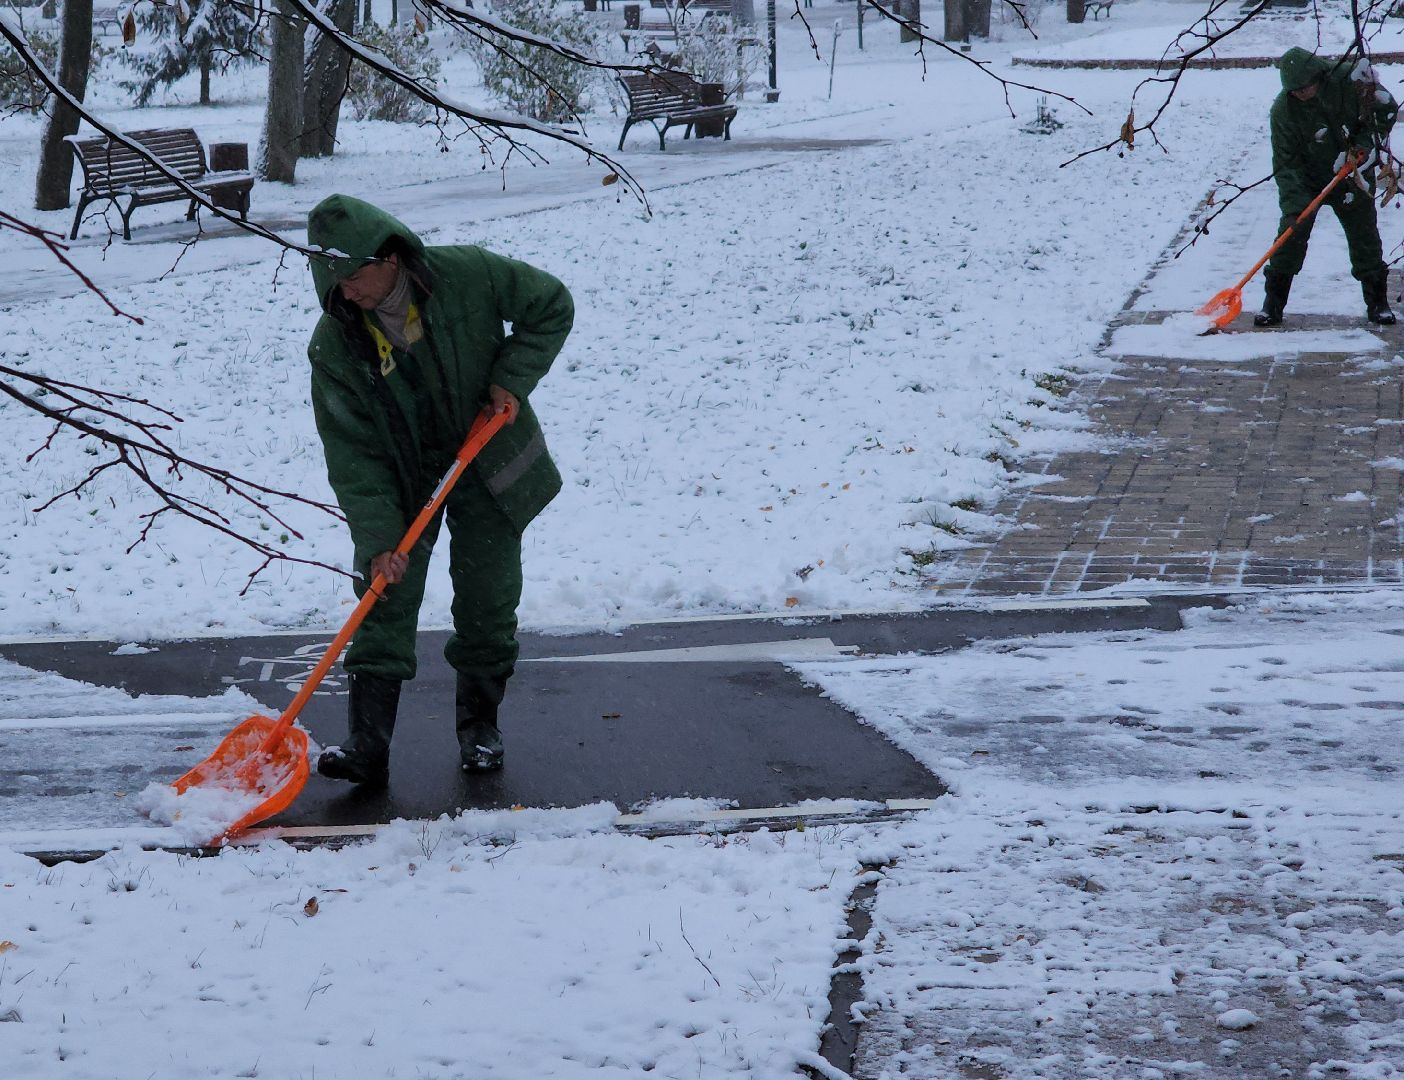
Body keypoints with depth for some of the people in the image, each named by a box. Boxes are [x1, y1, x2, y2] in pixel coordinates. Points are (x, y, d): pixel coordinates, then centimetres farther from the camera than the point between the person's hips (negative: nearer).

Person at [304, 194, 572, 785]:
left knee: (487, 601, 4)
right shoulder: (334, 344, -19)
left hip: (487, 466, 0)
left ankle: (480, 725, 23)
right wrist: (377, 538, -24)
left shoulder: (466, 275, -22)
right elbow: (351, 453, -17)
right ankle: (367, 745, -9)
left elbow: (551, 307, -4)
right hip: (400, 480, 0)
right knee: (385, 601, -9)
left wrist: (512, 378, -16)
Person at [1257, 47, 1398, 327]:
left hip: (1352, 177, 1)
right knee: (1291, 234, -11)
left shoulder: (1350, 80, -20)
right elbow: (1285, 161, -17)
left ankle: (1377, 302, 14)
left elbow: (1386, 110, -6)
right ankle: (1273, 302, -3)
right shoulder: (1283, 109, -20)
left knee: (1364, 236, 2)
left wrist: (1364, 146, -16)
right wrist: (1295, 203, -27)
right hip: (1307, 179, -1)